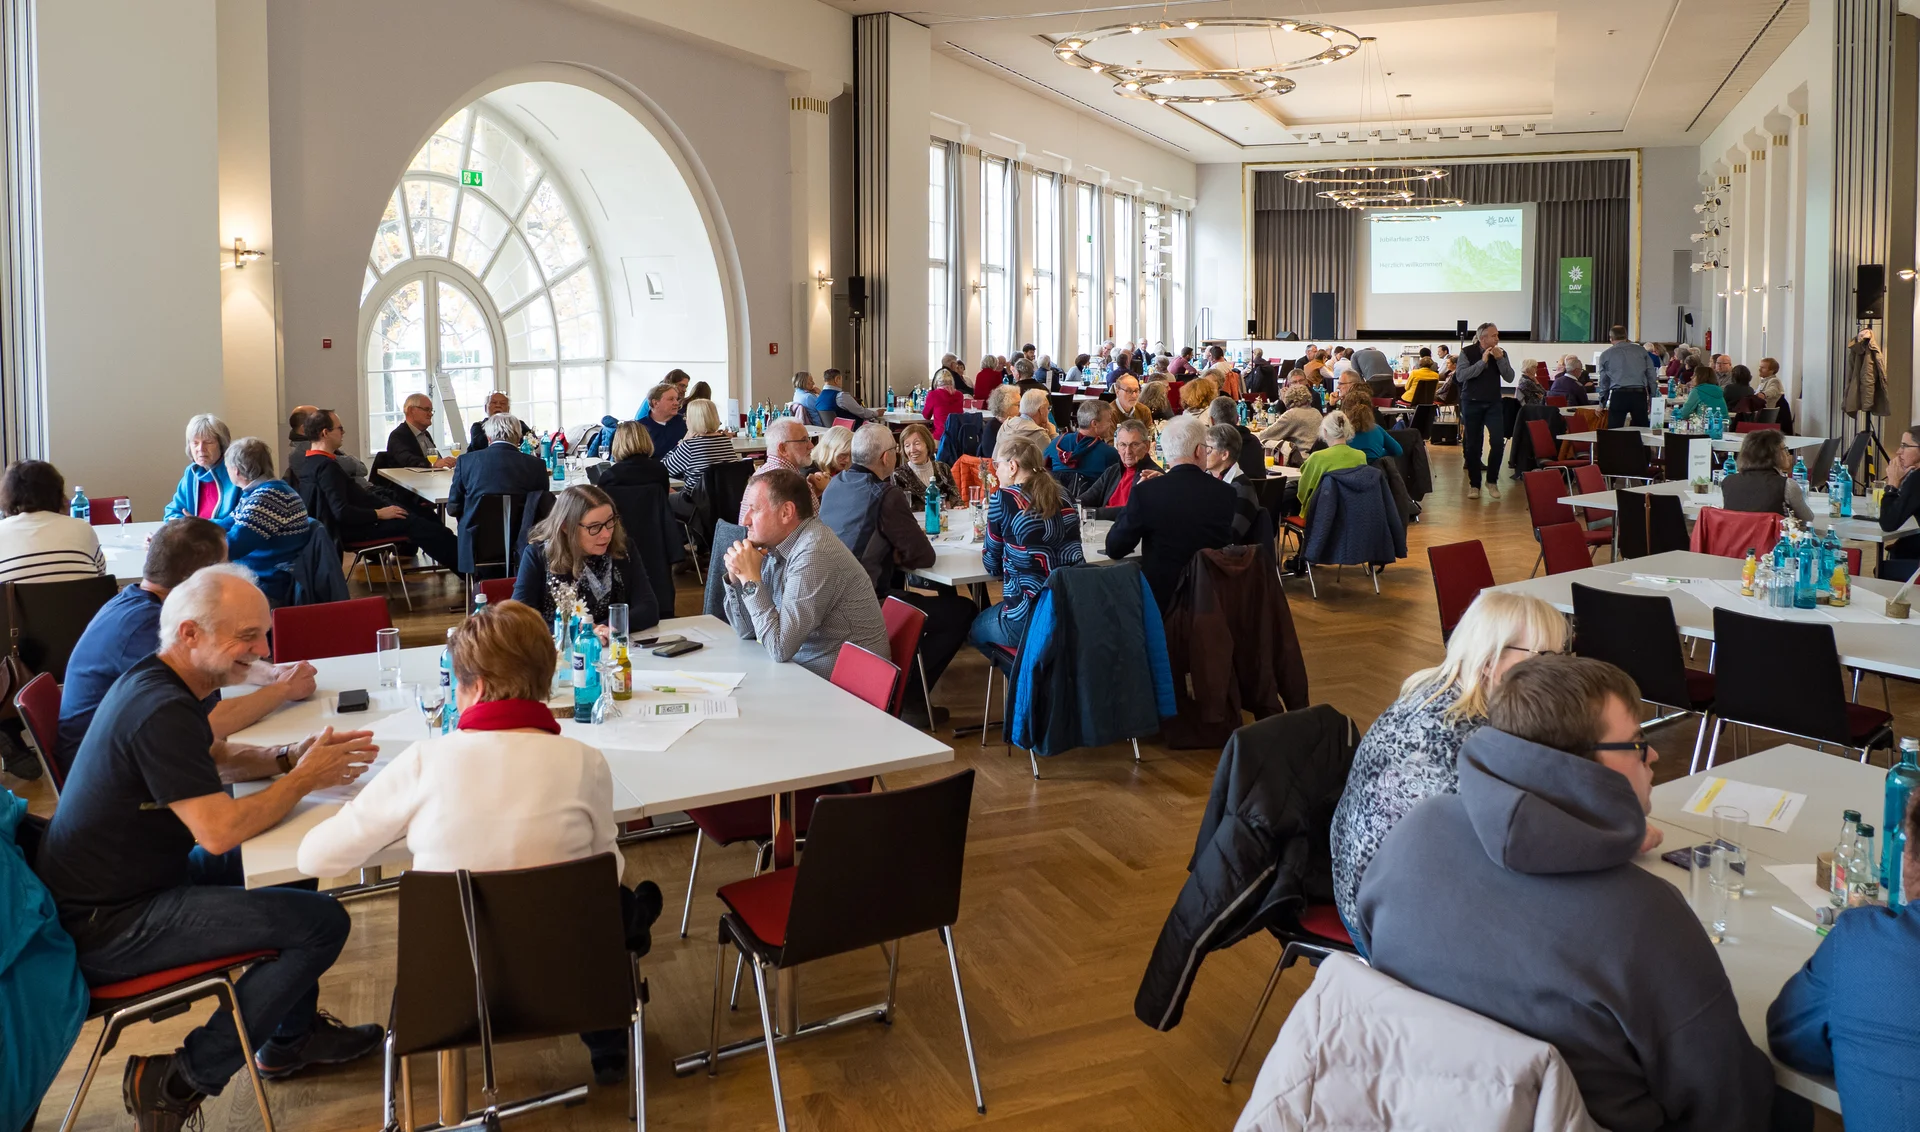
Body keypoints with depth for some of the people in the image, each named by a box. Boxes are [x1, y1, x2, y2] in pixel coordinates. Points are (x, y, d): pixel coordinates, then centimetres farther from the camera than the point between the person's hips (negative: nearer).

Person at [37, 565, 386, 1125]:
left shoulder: (153, 681, 6)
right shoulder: (161, 712, -27)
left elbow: (217, 759, 21)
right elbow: (219, 830, -30)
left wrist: (290, 756, 2)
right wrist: (304, 778, -15)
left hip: (115, 884, 11)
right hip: (107, 928, -11)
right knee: (323, 922, -15)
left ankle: (289, 1039, 30)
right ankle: (182, 1077, -2)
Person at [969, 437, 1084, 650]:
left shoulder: (1003, 499, -8)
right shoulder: (1064, 502, 7)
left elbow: (992, 565, 0)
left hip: (1027, 619, -6)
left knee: (975, 627, 26)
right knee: (988, 617, 32)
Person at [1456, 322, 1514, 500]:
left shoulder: (1501, 353, 4)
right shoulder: (1467, 352, -4)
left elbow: (1509, 377, -4)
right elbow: (1460, 376, -17)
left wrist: (1500, 359, -16)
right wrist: (1482, 362, -20)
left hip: (1493, 403, 2)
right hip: (1471, 403, -2)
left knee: (1498, 441, -9)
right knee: (1472, 445, 3)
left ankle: (1492, 480, 7)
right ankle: (1474, 484, 13)